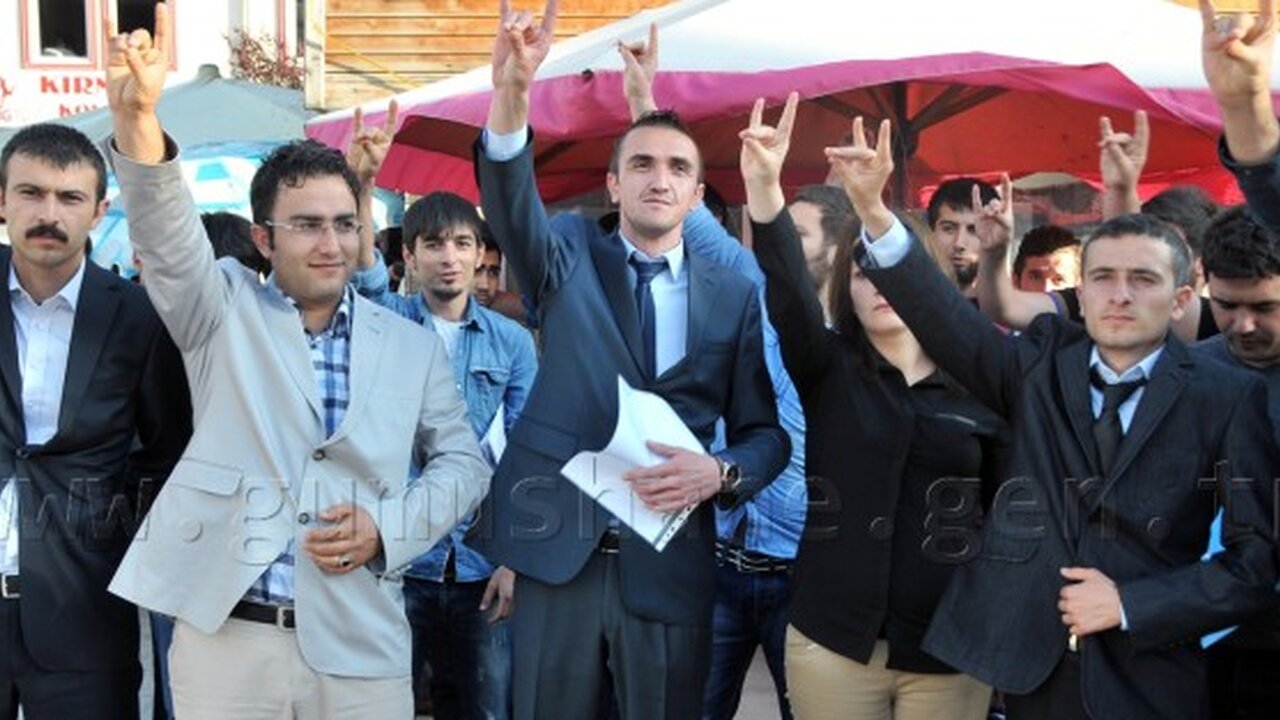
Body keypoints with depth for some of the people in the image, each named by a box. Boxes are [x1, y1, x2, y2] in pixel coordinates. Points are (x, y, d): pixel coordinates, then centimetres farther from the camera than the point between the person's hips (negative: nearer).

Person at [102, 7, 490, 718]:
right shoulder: (224, 309, 6)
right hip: (223, 639, -1)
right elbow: (167, 232, -12)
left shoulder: (413, 345, 9)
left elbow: (462, 461, 13)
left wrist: (388, 526, -6)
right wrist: (137, 118, -31)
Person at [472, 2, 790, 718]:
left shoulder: (734, 295, 6)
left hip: (670, 566, 0)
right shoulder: (569, 265, 6)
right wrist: (512, 94, -33)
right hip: (558, 553, 0)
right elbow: (512, 201, -15)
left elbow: (765, 432, 8)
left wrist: (720, 472, -15)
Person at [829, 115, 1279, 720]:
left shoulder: (1227, 397, -3)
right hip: (1027, 668, 2)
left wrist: (1131, 604, -13)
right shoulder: (1041, 364, 4)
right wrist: (873, 211, -26)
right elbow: (943, 317, -12)